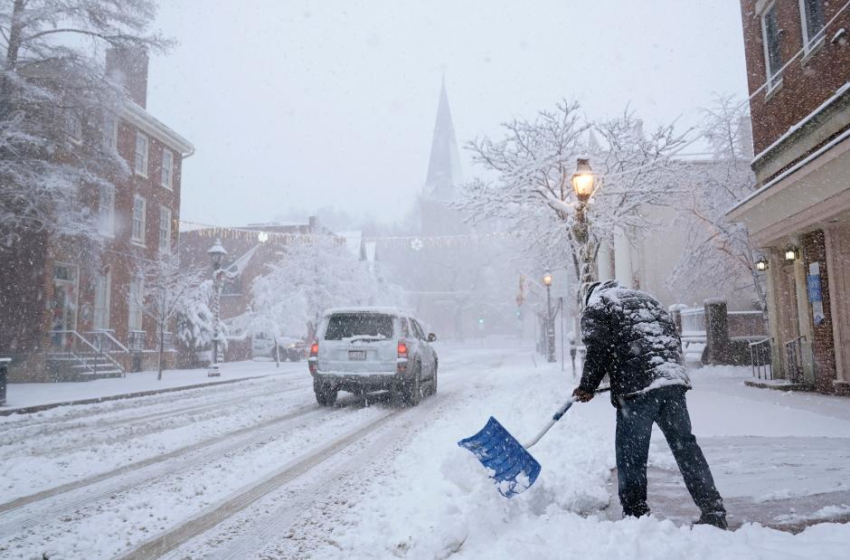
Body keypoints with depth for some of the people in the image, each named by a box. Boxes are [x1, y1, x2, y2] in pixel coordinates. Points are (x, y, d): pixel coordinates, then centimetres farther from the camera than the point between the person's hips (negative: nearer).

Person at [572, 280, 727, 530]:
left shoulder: (594, 307, 7)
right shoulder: (643, 297, 28)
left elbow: (597, 349, -5)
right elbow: (672, 334, 25)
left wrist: (586, 387, 4)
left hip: (635, 388, -6)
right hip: (673, 380, 6)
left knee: (631, 456, 3)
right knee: (686, 446, 11)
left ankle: (635, 514, 8)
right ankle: (714, 511, 11)